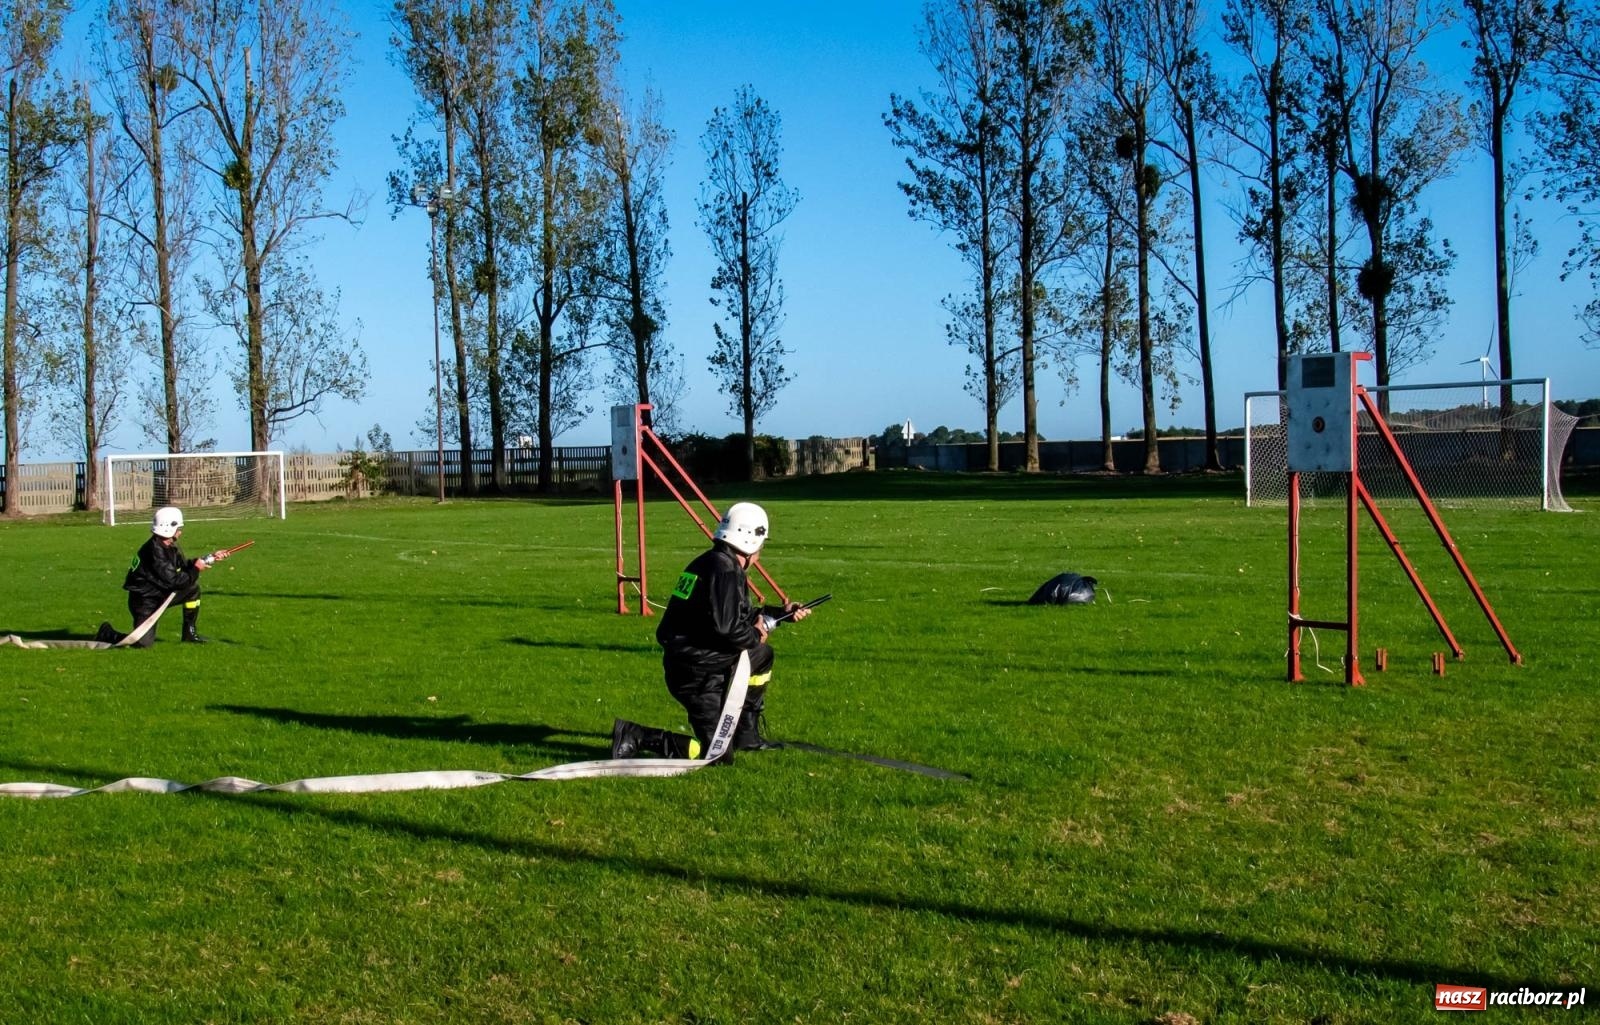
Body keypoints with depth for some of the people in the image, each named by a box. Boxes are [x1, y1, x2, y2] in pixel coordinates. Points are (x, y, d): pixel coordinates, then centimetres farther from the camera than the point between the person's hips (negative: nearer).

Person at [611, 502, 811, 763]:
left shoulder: (710, 562, 13)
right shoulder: (725, 569, -18)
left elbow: (739, 614, 26)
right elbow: (726, 627, -27)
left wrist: (781, 613, 28)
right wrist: (755, 636, -8)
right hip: (697, 674, -10)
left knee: (762, 655, 26)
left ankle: (746, 734, 28)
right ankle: (635, 737, -10)